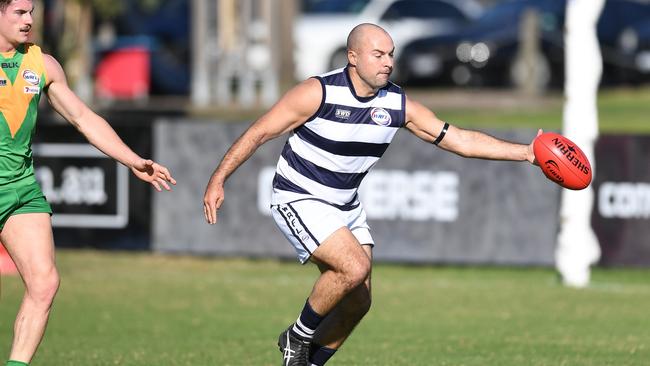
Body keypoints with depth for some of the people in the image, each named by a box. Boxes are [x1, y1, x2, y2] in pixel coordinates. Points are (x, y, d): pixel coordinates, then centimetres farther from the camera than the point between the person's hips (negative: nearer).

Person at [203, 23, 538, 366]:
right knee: (355, 266, -26)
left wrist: (527, 152, -11)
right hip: (299, 200, -7)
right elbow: (259, 132, -14)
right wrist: (218, 180, -16)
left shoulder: (397, 104, -6)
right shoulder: (318, 93, -21)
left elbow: (460, 140, -4)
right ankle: (298, 336, -4)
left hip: (346, 206, 7)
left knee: (357, 302, 2)